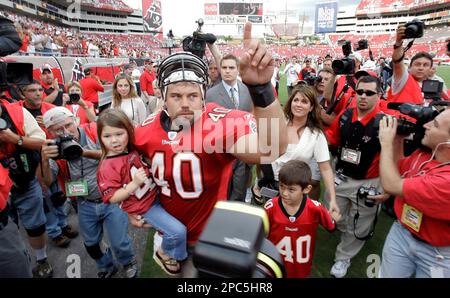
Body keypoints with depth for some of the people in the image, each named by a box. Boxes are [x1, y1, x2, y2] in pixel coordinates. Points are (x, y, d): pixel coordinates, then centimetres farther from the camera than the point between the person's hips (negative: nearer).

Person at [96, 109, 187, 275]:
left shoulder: (132, 149, -4)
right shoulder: (107, 167, -22)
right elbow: (112, 198, -22)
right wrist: (135, 183, -31)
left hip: (156, 195, 7)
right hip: (143, 207, -7)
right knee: (178, 232, -12)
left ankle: (162, 229, 43)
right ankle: (163, 253, 18)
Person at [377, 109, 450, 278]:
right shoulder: (424, 153, -9)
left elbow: (392, 186, -31)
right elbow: (398, 169, 9)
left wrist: (386, 143, -20)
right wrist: (396, 140, -7)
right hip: (401, 233, 6)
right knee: (387, 275, 17)